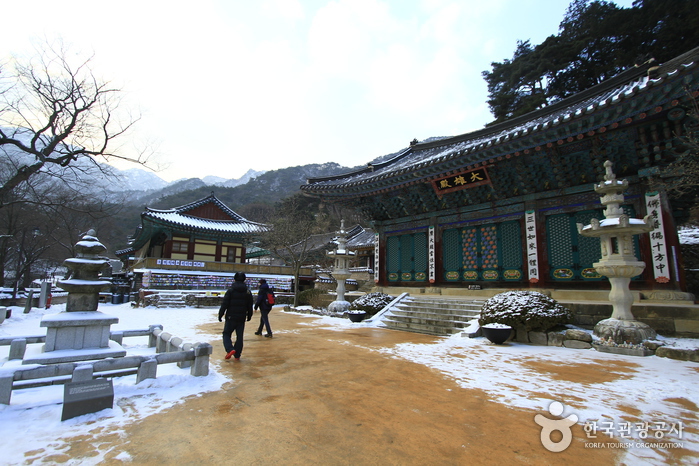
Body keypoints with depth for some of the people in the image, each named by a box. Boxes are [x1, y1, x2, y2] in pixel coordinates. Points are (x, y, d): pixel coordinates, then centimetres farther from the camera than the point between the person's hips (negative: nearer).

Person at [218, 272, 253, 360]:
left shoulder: (230, 291, -8)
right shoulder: (248, 292, 4)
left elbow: (224, 304, -9)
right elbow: (250, 306, 10)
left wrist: (220, 315, 2)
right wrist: (249, 316, 22)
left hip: (231, 317, -3)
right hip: (242, 318, 3)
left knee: (226, 334, 10)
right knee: (239, 336, 10)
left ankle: (230, 349, -10)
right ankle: (237, 355, 13)